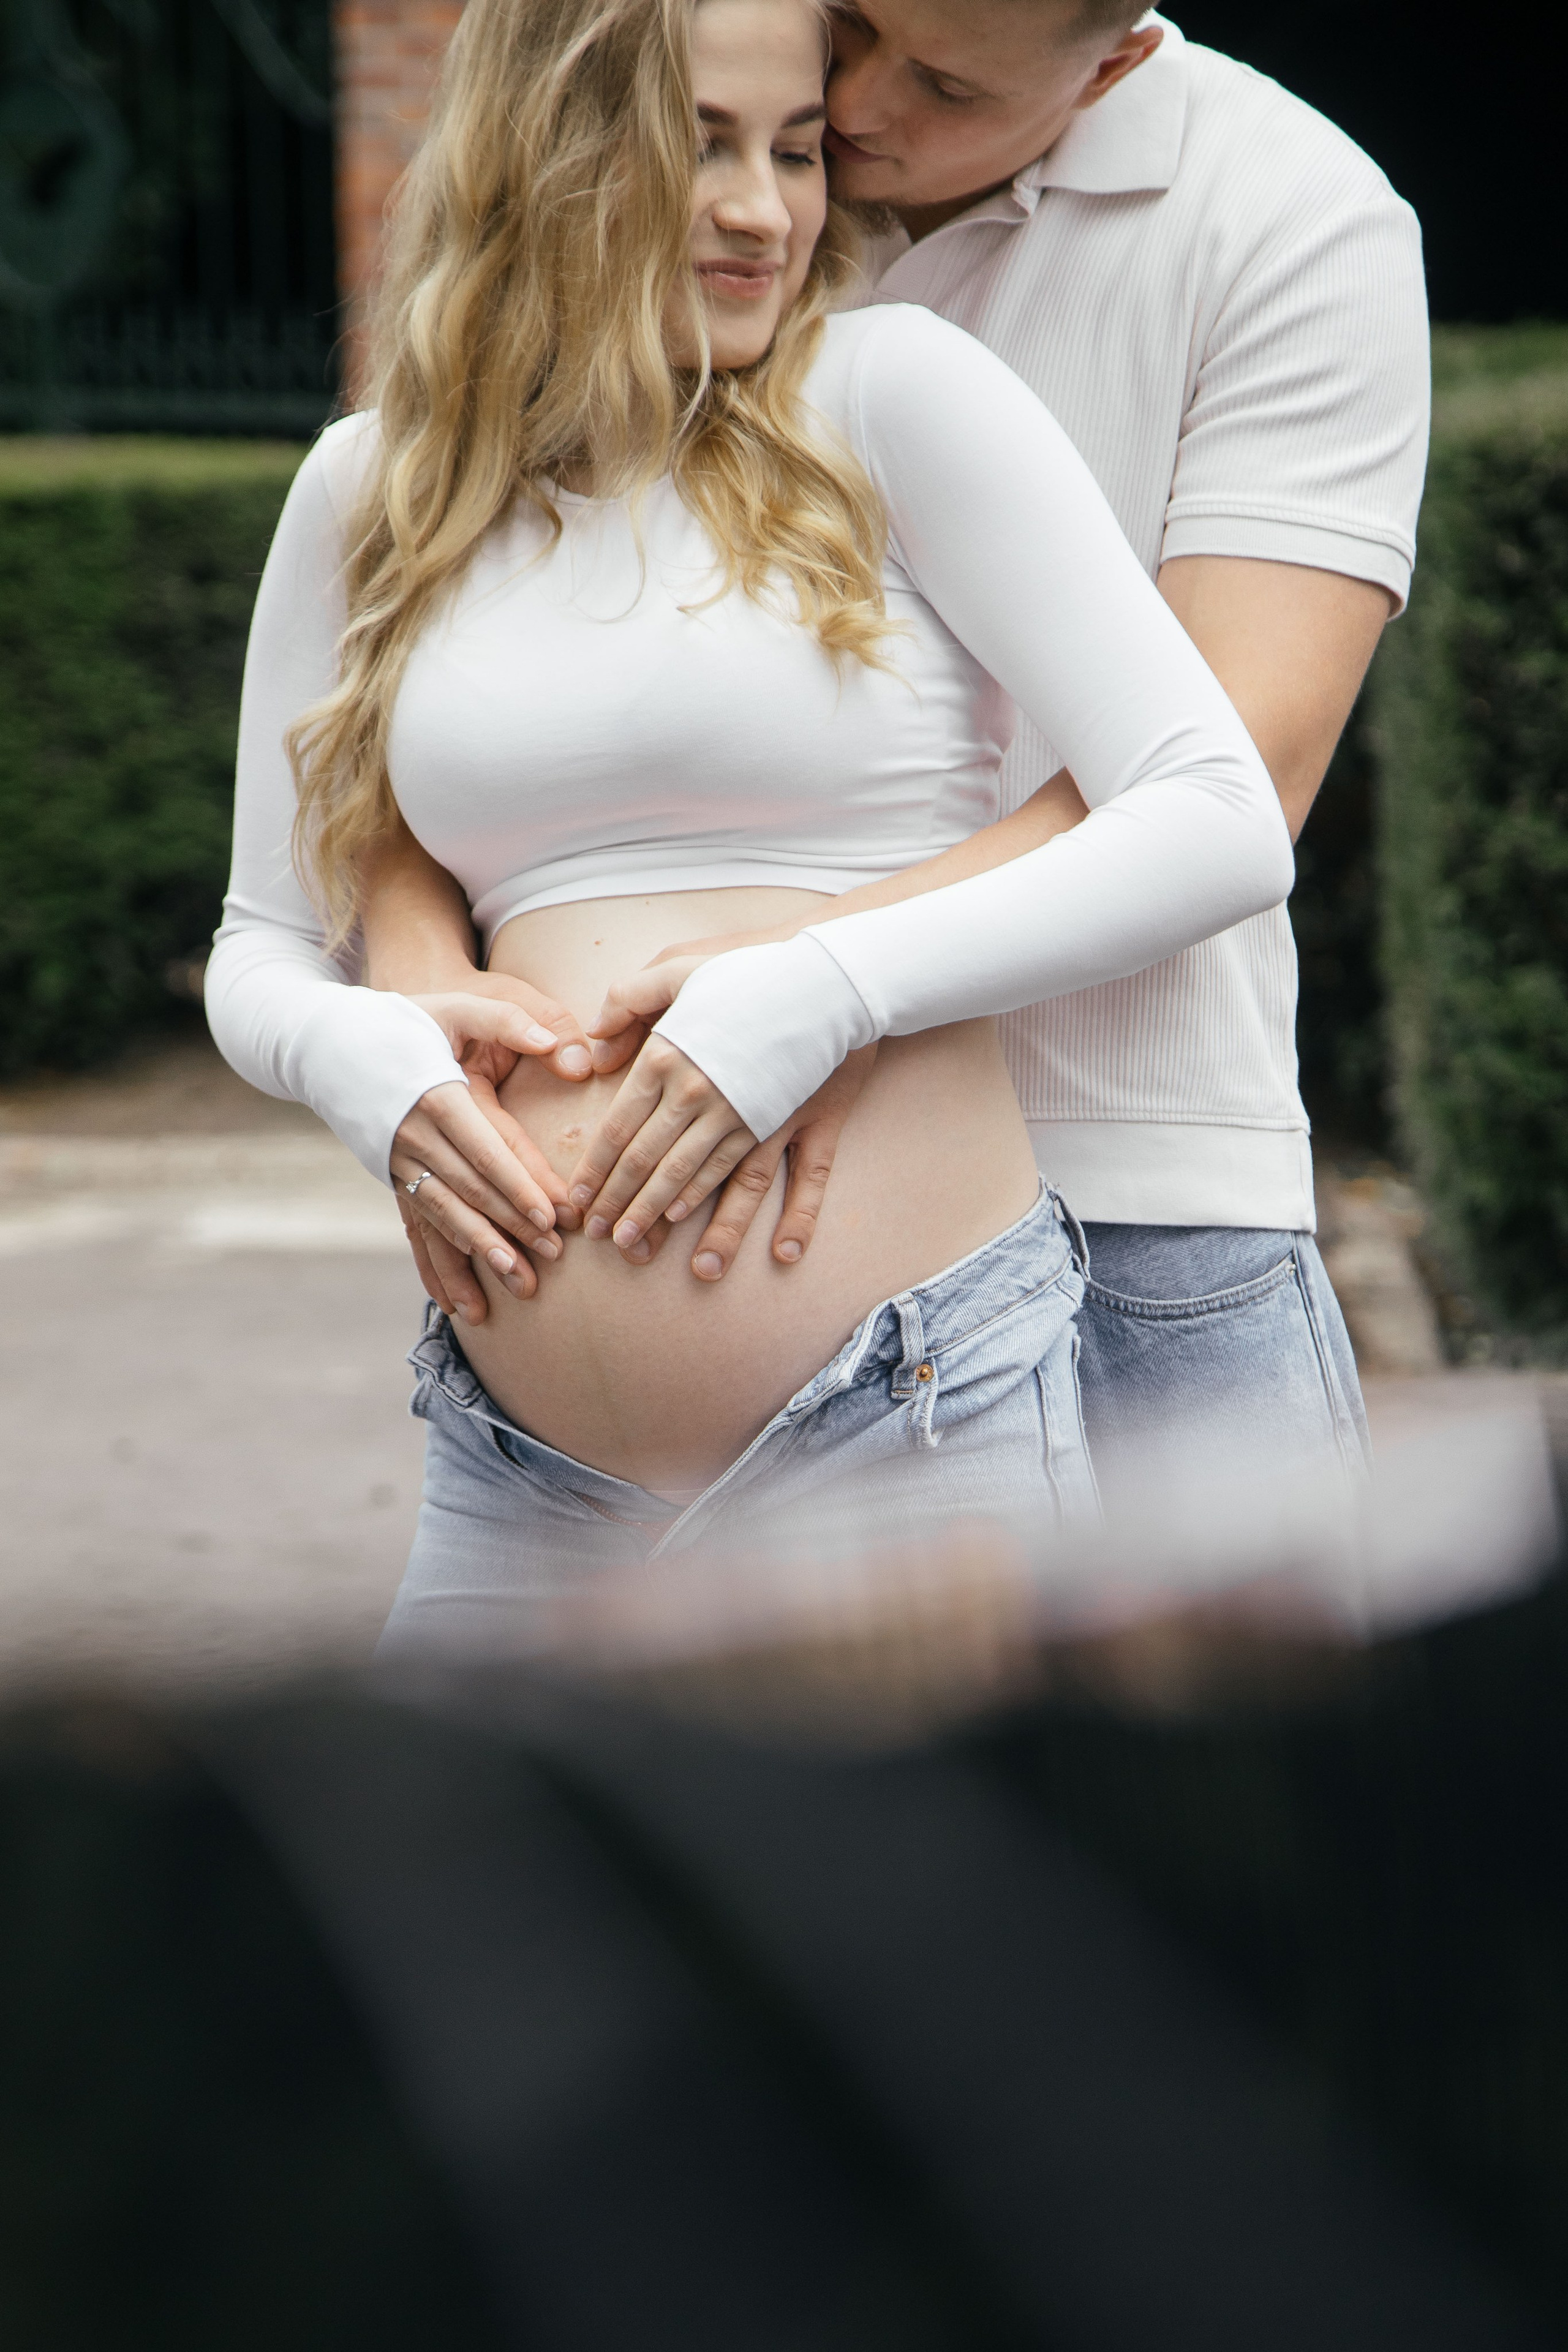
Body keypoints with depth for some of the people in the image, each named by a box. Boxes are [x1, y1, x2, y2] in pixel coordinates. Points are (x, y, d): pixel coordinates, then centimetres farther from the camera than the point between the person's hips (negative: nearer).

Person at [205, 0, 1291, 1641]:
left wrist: (826, 989, -17)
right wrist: (350, 1049, -5)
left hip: (917, 1426, -4)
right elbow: (258, 953, 18)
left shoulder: (884, 397, -1)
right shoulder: (371, 493, 11)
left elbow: (1223, 828, -7)